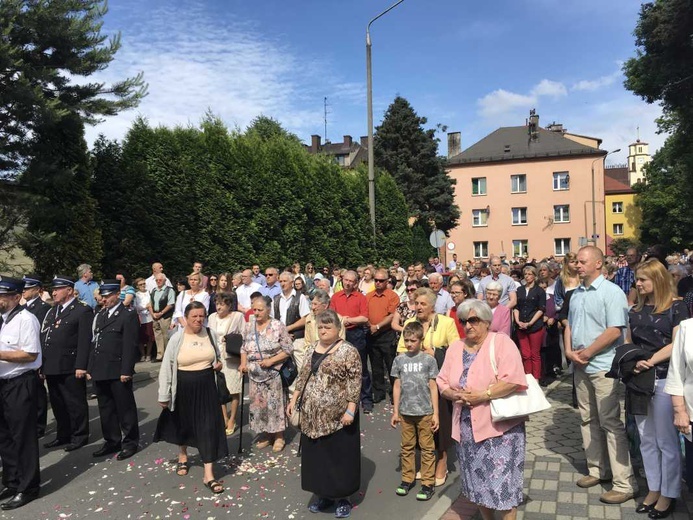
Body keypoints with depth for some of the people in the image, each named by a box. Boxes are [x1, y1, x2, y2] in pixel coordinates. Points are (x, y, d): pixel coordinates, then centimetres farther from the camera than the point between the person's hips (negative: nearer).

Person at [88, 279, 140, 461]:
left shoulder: (128, 315, -8)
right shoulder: (100, 315, 16)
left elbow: (130, 346, -13)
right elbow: (95, 343, 17)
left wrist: (126, 371, -17)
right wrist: (90, 368, 13)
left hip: (118, 372, -7)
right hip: (100, 372, 7)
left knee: (125, 408, 4)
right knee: (106, 409, 15)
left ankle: (130, 442, 16)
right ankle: (112, 441, 27)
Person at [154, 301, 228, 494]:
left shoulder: (211, 334, -3)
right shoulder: (176, 339, -10)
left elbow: (218, 355, 17)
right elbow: (166, 368, -5)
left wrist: (219, 362, -6)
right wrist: (163, 395, -4)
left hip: (206, 387, 1)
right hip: (183, 388, 0)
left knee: (209, 426, -4)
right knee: (183, 424, 19)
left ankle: (209, 474, 2)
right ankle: (182, 456, 48)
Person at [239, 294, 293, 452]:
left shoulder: (278, 326, -10)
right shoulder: (248, 326, 4)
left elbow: (287, 350, -9)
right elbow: (244, 348, 12)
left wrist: (271, 360, -18)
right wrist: (243, 363, -3)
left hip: (273, 373, -4)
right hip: (255, 373, 5)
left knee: (275, 403, 2)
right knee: (258, 403, 10)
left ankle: (279, 436, 17)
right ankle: (265, 434, 26)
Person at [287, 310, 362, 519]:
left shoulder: (348, 351, -11)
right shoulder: (312, 349, 8)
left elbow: (355, 383, -14)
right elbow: (304, 376, 15)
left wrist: (350, 409, -19)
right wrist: (294, 399, 11)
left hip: (337, 416, -6)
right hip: (312, 415, 6)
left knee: (339, 456, 6)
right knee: (316, 455, 14)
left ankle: (343, 498, 23)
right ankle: (324, 494, 31)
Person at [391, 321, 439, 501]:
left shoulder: (429, 360, -5)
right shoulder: (399, 360, 2)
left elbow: (433, 388, -2)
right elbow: (397, 387, 6)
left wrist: (435, 413, -4)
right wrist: (395, 411, 6)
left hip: (425, 412, -2)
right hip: (405, 412, 3)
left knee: (427, 448, 6)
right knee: (406, 447, 13)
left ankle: (428, 483, 17)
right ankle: (407, 479, 27)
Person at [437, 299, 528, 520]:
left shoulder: (501, 342, -9)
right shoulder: (455, 348, 8)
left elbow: (513, 380, -20)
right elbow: (442, 382, 8)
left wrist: (482, 395, -22)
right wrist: (454, 395, -12)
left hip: (499, 426, -5)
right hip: (467, 427, 6)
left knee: (502, 482, -2)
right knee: (478, 481, 16)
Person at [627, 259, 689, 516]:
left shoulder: (676, 307, -5)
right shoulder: (636, 310, 12)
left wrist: (650, 361, -21)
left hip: (665, 379, -5)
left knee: (666, 440, 5)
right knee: (646, 439, 13)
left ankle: (668, 494, 19)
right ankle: (653, 488, 25)